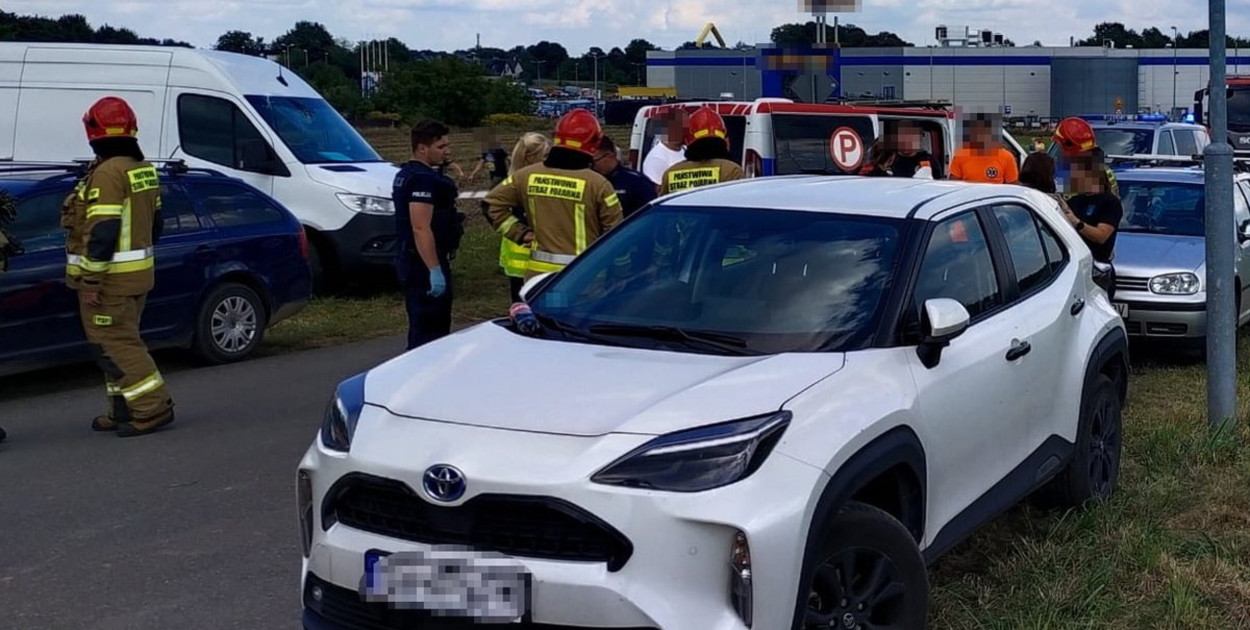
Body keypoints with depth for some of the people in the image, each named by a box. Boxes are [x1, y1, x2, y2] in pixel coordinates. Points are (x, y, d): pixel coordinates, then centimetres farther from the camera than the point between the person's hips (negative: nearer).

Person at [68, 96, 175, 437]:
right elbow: (154, 224, 17)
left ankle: (152, 408, -7)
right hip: (139, 272, 9)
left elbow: (101, 233, -22)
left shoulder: (107, 173, -18)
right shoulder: (145, 170, 10)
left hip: (110, 278, -9)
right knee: (121, 340, 16)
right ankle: (125, 411, 21)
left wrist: (90, 280, -19)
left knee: (114, 344, -5)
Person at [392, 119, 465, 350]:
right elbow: (421, 229, -25)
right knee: (429, 331, -7)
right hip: (425, 264, -11)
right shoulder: (423, 179, -18)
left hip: (409, 260, 11)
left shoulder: (405, 175, 15)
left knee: (421, 328, 18)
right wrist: (435, 270, -26)